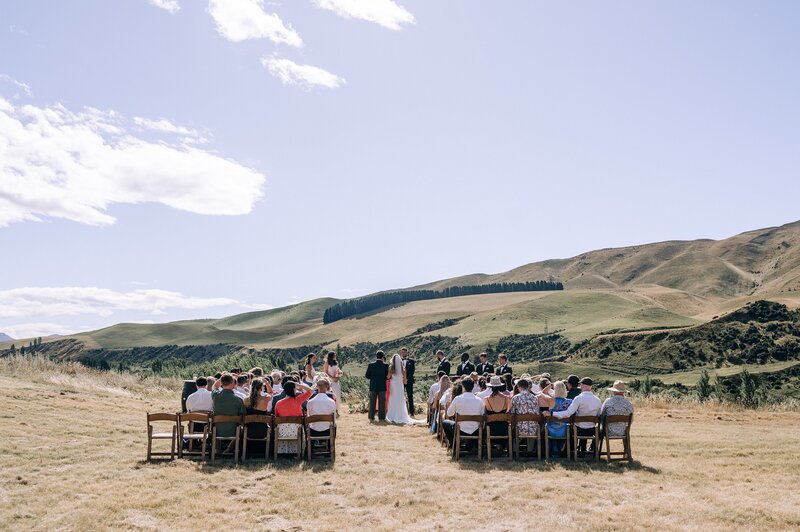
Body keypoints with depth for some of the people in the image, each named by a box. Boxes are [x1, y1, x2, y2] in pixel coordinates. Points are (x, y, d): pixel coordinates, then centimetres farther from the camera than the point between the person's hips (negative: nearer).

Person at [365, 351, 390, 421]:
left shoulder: (371, 365, -5)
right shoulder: (386, 365, -8)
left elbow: (367, 376, -1)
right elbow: (388, 376, -4)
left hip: (373, 387, 1)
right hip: (382, 387, -1)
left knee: (372, 402, 11)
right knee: (382, 403, 6)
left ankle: (371, 417, 12)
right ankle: (381, 417, 6)